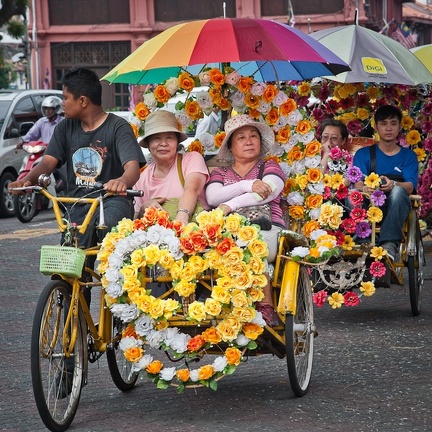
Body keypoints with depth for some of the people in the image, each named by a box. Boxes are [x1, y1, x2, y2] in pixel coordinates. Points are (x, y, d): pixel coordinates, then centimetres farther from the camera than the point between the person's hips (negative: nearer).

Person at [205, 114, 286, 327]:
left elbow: (269, 191, -5)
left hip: (267, 231, -2)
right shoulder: (219, 172, 26)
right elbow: (212, 197, 2)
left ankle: (266, 306, -28)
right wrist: (247, 185, -13)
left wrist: (230, 205, -17)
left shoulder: (269, 167, 19)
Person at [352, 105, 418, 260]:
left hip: (395, 209, -1)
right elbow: (357, 183, -2)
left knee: (398, 190, -34)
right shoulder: (363, 154, 14)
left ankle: (390, 245, -46)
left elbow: (410, 187, -4)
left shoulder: (408, 156, 13)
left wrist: (392, 184, -28)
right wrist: (365, 188, -29)